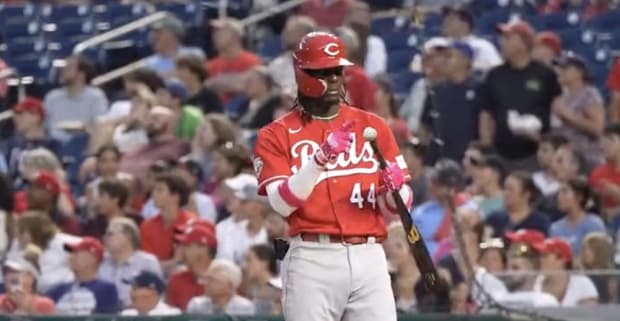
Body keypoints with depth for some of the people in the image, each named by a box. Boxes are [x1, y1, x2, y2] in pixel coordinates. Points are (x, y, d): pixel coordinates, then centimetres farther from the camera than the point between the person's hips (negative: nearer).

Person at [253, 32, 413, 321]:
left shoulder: (373, 126, 14)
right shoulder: (277, 135, 6)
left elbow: (394, 208, 13)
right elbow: (281, 203, -9)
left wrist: (394, 190, -10)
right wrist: (320, 159, -21)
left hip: (369, 256, 3)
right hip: (313, 260, -3)